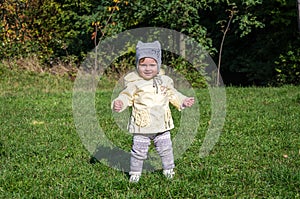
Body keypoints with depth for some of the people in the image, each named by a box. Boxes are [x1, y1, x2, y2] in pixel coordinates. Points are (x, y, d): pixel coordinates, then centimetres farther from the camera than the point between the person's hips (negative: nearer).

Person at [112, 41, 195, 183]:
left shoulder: (164, 81, 4)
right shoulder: (134, 84, -8)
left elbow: (173, 95, 17)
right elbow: (126, 96, -9)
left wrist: (183, 101, 7)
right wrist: (119, 103, -28)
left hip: (162, 125, 3)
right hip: (142, 126, -3)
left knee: (165, 149, 13)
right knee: (139, 151, 3)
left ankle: (168, 169, 32)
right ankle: (135, 172, 20)